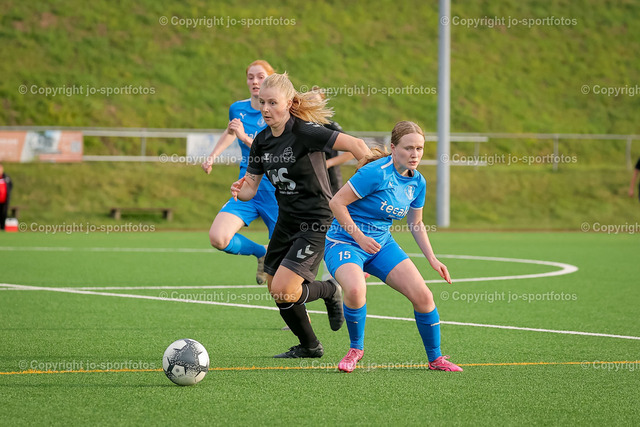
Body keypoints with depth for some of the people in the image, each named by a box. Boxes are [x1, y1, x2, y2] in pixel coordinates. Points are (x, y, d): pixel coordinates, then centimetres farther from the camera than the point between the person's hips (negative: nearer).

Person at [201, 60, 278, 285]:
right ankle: (261, 253, 10)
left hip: (275, 191, -4)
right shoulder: (238, 109, 5)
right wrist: (212, 157, 24)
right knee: (218, 238, -18)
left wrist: (245, 138, -27)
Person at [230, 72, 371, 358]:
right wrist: (239, 190, -17)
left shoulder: (305, 131, -19)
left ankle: (330, 291, 14)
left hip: (316, 222, -8)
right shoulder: (262, 141, 4)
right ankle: (309, 346, 33)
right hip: (286, 221, 8)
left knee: (283, 291, -17)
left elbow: (356, 146, -22)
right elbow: (250, 187, 6)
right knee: (275, 291, 11)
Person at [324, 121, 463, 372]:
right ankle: (356, 349, -9)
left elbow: (416, 224, 17)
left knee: (422, 296, -8)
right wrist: (359, 237, -21)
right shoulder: (377, 173, -21)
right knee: (355, 290, -35)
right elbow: (336, 203, -19)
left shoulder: (418, 182, 2)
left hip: (382, 244, 6)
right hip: (345, 242, -6)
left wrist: (432, 259, 9)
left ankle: (435, 358, 11)